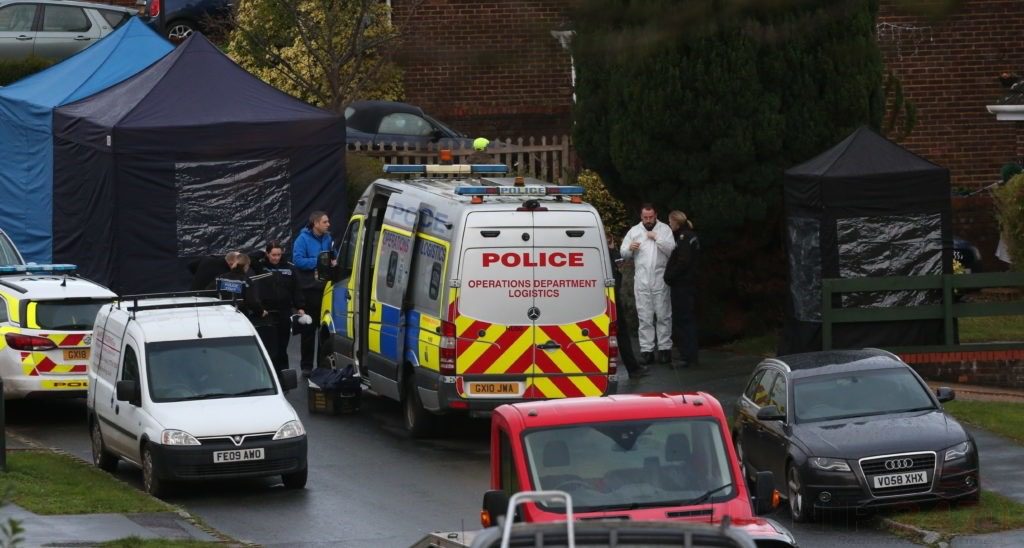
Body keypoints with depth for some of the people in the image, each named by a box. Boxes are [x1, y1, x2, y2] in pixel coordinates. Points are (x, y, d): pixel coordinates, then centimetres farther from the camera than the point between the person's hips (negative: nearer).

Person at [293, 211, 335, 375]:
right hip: (310, 288, -5)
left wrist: (333, 262, 1)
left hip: (325, 288, 5)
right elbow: (298, 261, -17)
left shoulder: (327, 238, 9)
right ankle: (306, 365, 7)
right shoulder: (303, 239, -8)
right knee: (309, 328, 1)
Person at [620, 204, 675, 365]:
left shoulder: (664, 229, 5)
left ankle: (664, 348, 5)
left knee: (663, 315, 1)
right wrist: (630, 248, -10)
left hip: (660, 280, -2)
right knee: (645, 317, 2)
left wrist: (657, 238, -13)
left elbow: (671, 248, -7)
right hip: (641, 282, 2)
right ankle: (646, 350, 4)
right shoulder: (634, 231, 11)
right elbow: (623, 252, 11)